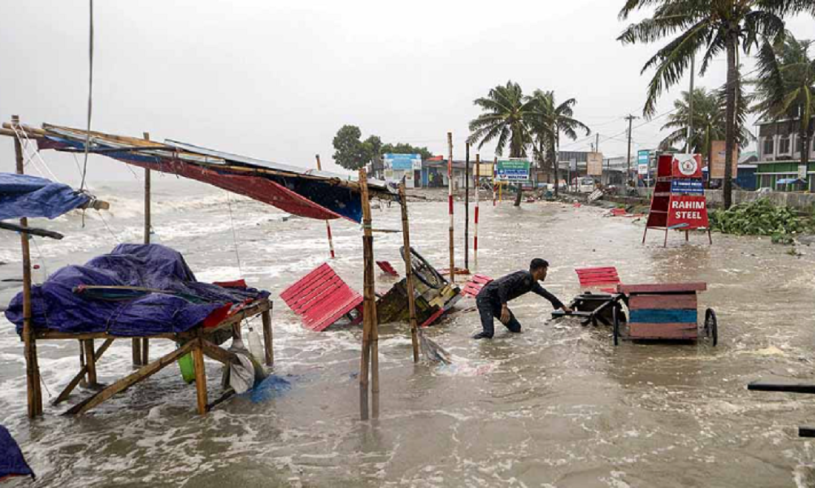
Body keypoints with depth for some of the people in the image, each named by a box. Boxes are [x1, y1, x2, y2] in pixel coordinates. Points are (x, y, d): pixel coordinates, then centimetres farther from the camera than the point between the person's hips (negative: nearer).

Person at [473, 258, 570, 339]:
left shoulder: (533, 284, 10)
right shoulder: (524, 276, -19)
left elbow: (547, 294, 26)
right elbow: (503, 285, -30)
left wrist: (563, 307, 37)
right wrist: (504, 307, -35)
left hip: (497, 302, 9)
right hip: (485, 298, -9)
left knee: (516, 328, 3)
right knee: (488, 333, -22)